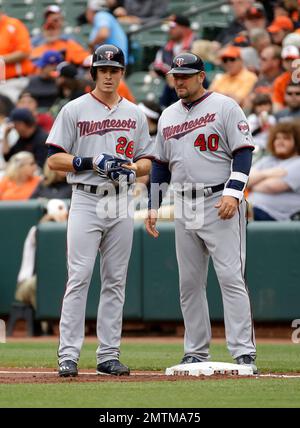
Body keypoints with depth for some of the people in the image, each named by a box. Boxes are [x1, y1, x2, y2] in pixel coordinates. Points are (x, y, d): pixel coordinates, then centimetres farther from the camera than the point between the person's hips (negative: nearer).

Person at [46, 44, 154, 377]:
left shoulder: (135, 114, 12)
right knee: (79, 278, -11)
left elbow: (147, 161, 15)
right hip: (86, 201, -4)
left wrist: (132, 169, -7)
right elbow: (54, 159, -3)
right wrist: (90, 162, -16)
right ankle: (68, 355, -11)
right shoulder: (74, 110, 1)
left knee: (115, 281, 5)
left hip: (121, 203, 4)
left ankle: (108, 355, 9)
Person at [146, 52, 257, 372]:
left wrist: (233, 193, -19)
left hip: (221, 204, -6)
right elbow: (160, 165, 21)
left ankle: (244, 353, -15)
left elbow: (243, 152, -8)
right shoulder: (168, 116, 16)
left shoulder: (224, 107, -2)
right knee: (189, 283, 7)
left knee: (231, 277, -13)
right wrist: (153, 207, 14)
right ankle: (196, 353, 13)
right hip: (185, 208, 6)